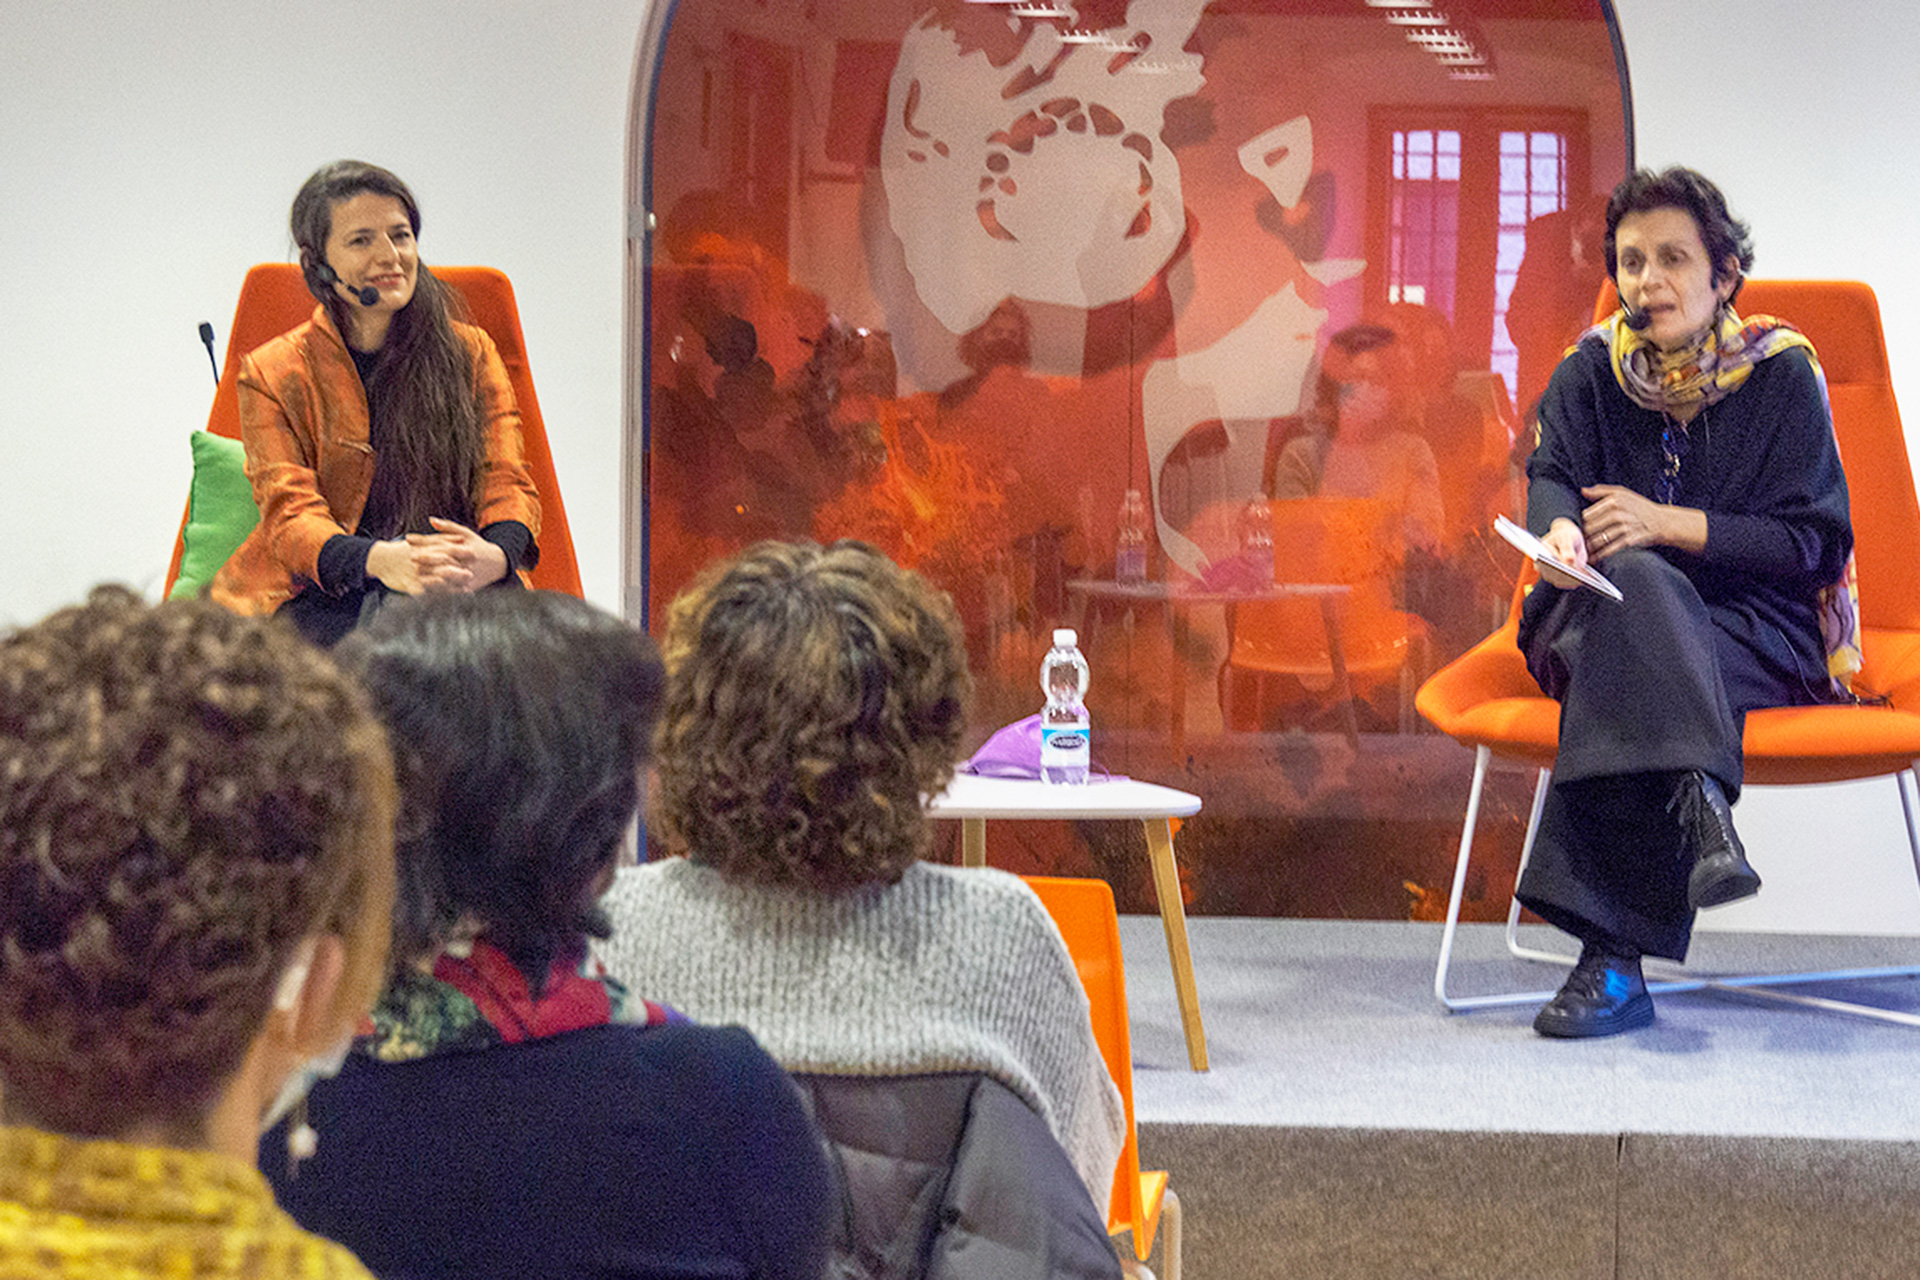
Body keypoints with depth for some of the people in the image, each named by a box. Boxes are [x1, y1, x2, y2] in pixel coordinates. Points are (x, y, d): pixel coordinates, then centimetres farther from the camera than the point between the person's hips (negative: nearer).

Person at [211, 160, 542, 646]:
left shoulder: (471, 355, 14)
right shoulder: (271, 374, 7)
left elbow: (507, 483, 3)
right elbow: (290, 514, -6)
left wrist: (494, 556, -24)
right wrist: (379, 561, -30)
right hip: (316, 601, -2)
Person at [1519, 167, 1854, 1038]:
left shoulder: (1782, 372, 0)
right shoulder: (1591, 371, 8)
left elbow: (1815, 543, -6)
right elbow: (1552, 477, -9)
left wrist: (1671, 524, -18)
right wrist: (1559, 531, -35)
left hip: (1762, 635, -2)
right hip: (1610, 615, 2)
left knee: (1625, 672, -35)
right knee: (1634, 580, -36)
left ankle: (1611, 957, -43)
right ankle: (1698, 804, -53)